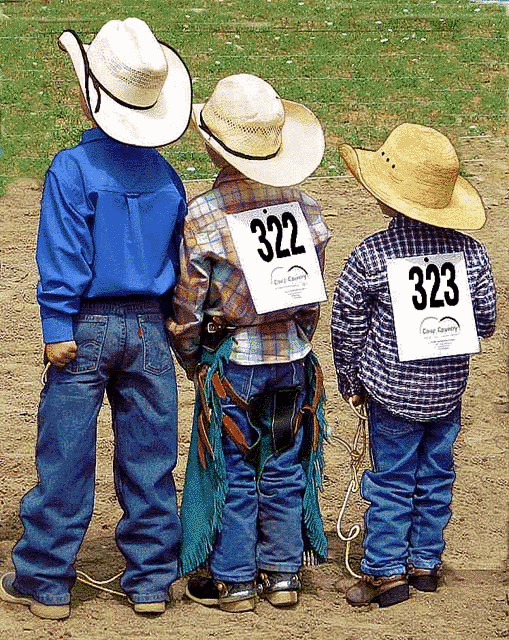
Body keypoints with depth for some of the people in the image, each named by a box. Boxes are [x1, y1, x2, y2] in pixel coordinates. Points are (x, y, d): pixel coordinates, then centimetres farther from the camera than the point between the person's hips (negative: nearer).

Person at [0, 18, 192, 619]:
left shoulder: (72, 169, -10)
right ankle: (151, 581, 14)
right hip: (150, 328, 4)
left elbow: (62, 256, -12)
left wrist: (59, 330, -10)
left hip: (88, 325, -4)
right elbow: (178, 256, 11)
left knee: (65, 460, 3)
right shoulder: (165, 175, 5)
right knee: (149, 460, 9)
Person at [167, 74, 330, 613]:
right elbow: (314, 291, 5)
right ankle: (283, 573, 22)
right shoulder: (302, 205, -3)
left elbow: (186, 309, -11)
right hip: (293, 361, 4)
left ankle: (233, 582, 16)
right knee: (283, 469, 14)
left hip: (234, 363, -4)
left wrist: (193, 363, 6)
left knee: (233, 474, 7)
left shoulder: (203, 217, -16)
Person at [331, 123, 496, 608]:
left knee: (392, 481, 7)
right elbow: (485, 321, 2)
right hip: (449, 389, 3)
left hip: (393, 390, -3)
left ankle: (385, 572, 13)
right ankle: (425, 562, 27)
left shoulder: (370, 257, -16)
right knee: (435, 476, 16)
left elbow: (347, 326, -7)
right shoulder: (470, 251, -7)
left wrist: (350, 381, 7)